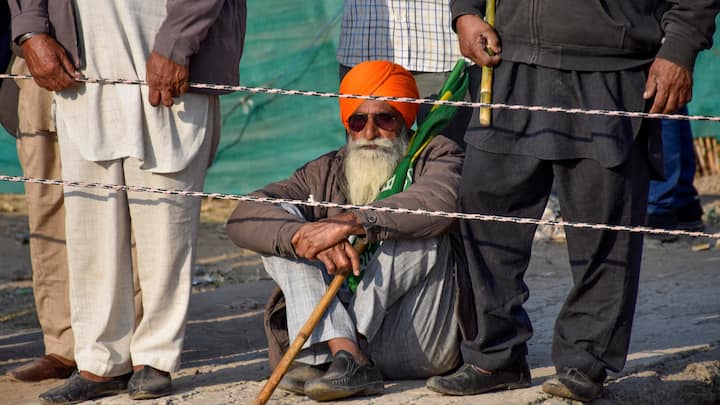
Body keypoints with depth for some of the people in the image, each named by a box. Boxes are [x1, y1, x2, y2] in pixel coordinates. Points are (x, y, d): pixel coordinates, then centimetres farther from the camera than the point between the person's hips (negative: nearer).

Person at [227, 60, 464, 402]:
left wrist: (353, 223, -33)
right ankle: (344, 351, -31)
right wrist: (304, 237, -26)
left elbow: (439, 201, -23)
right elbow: (244, 218, -5)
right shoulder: (325, 175, 12)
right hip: (339, 323, 3)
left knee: (424, 229, -23)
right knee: (280, 227, -7)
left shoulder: (436, 155, 4)